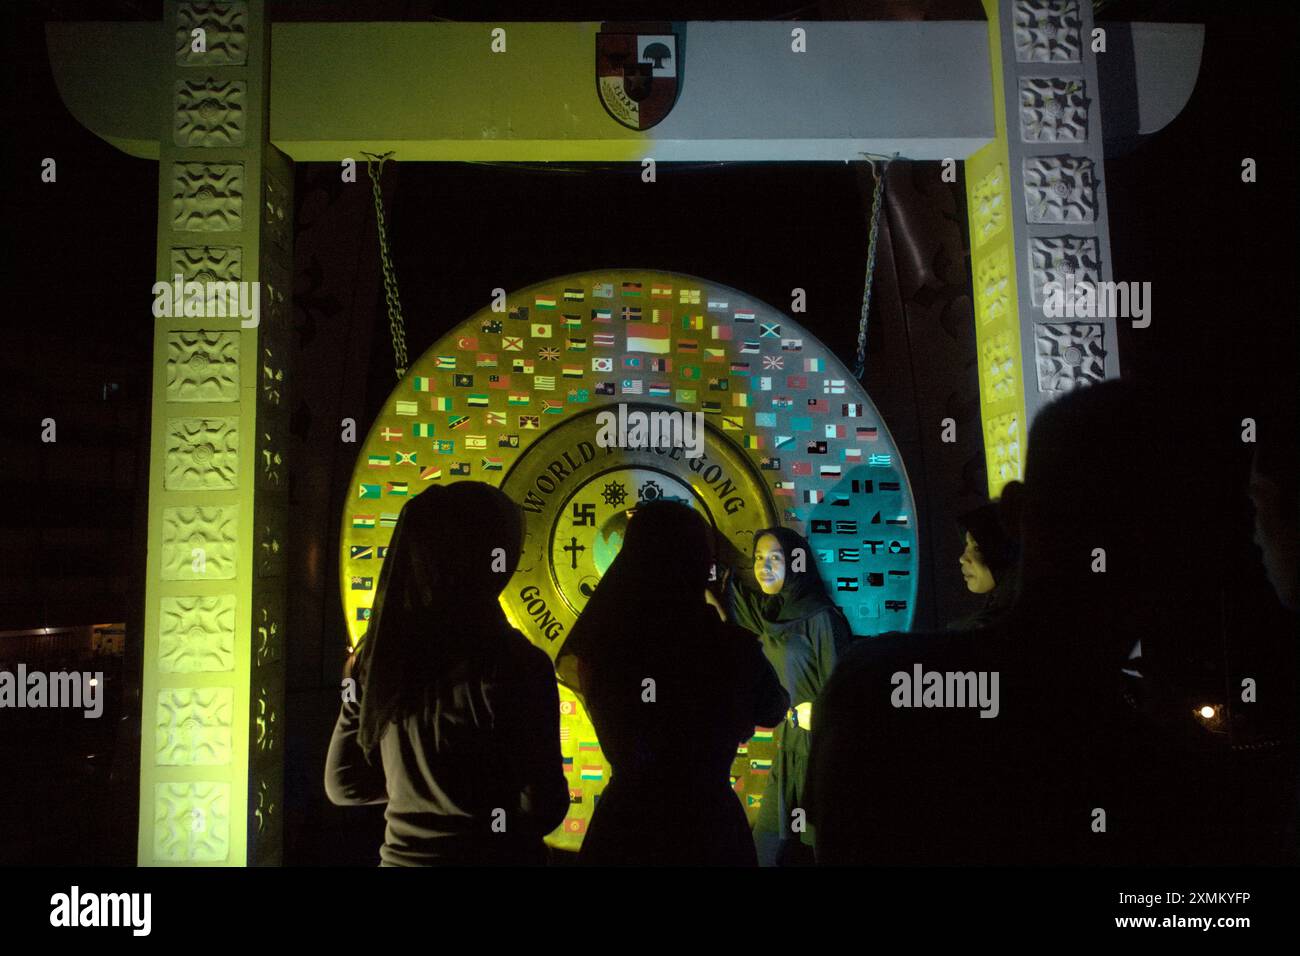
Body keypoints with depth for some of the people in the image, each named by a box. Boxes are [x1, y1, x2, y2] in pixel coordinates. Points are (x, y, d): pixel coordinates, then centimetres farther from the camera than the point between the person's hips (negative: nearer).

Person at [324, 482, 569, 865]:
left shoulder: (374, 657, -6)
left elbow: (343, 785, 3)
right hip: (493, 855, -4)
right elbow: (542, 809, -19)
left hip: (402, 854, 4)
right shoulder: (515, 663, -22)